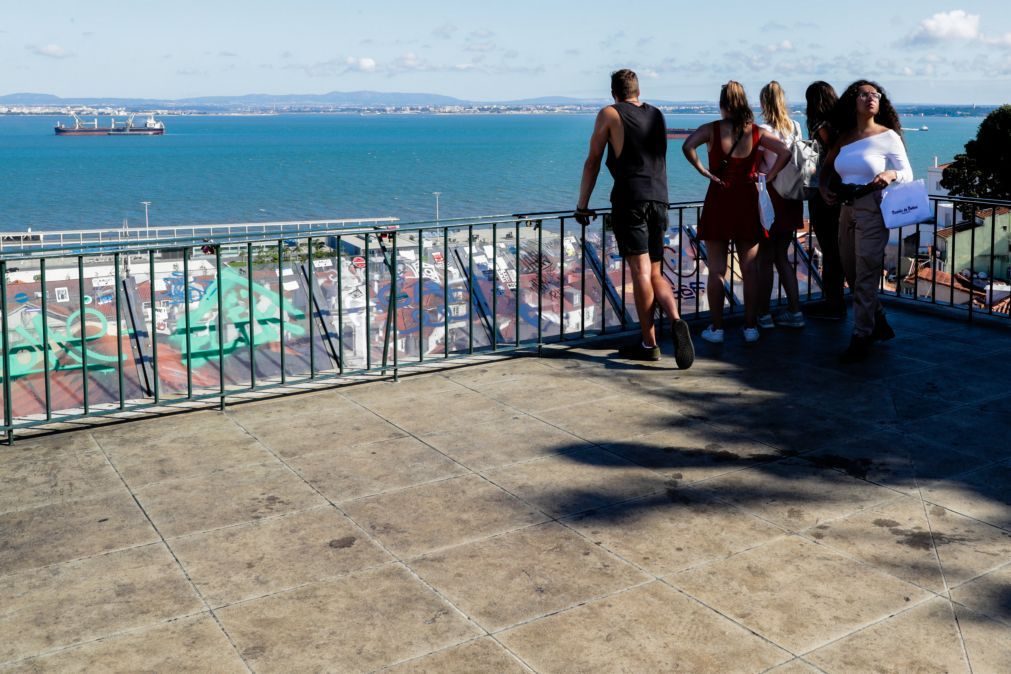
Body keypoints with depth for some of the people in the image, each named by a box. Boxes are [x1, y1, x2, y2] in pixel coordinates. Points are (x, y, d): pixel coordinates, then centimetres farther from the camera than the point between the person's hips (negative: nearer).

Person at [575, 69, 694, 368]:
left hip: (630, 198, -5)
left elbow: (592, 162, 4)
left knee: (641, 271, -5)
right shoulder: (657, 115, 19)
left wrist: (582, 205, 10)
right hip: (659, 199, 5)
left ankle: (649, 343, -3)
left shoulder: (610, 114, 4)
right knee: (654, 273, 11)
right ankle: (676, 321, -13)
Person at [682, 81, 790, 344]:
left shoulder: (712, 129, -5)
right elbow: (785, 153, -4)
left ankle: (716, 328, 6)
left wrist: (704, 171, -12)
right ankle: (751, 327, 12)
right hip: (747, 199, 2)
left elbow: (688, 147, -21)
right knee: (750, 269, 9)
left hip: (719, 200, -2)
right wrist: (767, 177, 1)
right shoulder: (756, 132, 2)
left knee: (717, 270, 4)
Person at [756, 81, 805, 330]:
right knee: (782, 256, 15)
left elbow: (757, 166, -13)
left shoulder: (763, 130, -12)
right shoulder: (795, 127, 5)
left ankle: (763, 314, 8)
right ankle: (795, 311, 14)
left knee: (765, 258, 3)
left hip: (770, 196, -6)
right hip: (791, 197, 6)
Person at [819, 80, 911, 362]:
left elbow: (908, 174, -2)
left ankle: (862, 337, 1)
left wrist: (891, 175, -23)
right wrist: (823, 188, -1)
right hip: (846, 209, 6)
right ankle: (879, 323, 31)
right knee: (851, 273, 13)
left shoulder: (888, 136, -3)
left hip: (872, 209, -6)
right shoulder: (843, 137, 10)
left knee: (866, 275, -7)